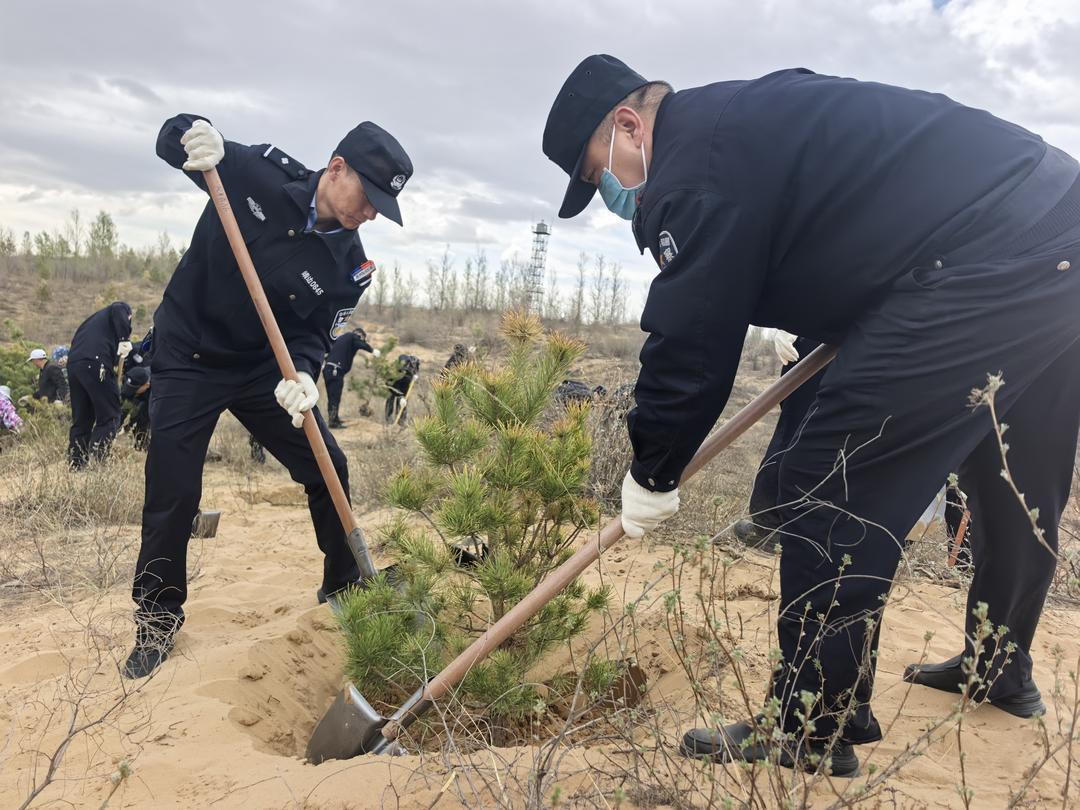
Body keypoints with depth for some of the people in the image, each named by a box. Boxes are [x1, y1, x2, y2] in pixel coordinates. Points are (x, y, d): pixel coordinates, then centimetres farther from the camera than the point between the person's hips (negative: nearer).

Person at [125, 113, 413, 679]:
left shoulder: (350, 266, -12)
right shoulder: (258, 169, -15)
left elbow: (313, 333, -8)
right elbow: (170, 140, -2)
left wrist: (301, 375, -32)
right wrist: (193, 136, -28)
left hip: (266, 367, 3)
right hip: (187, 358, -2)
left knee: (328, 469, 0)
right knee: (173, 493, -6)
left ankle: (345, 589, 22)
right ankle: (156, 622, 15)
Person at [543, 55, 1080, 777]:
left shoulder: (699, 153, -10)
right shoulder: (750, 116, 21)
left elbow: (690, 338, -11)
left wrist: (652, 474, 0)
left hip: (987, 267, -11)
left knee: (832, 494, -7)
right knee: (1017, 492, 23)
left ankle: (812, 732, 3)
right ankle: (1004, 669, 42)